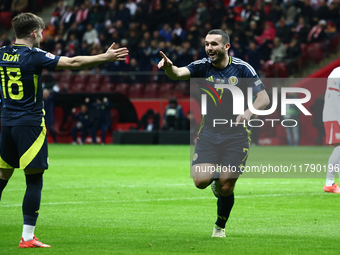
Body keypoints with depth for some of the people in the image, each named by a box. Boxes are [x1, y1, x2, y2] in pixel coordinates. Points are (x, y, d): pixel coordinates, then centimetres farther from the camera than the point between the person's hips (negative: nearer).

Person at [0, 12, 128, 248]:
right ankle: (27, 237, -4)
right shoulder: (34, 56, -11)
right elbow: (73, 62, -13)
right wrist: (106, 57, -6)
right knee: (34, 181, -1)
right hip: (30, 125, -6)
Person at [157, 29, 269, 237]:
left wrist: (249, 112, -26)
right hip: (209, 132, 2)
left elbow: (264, 98, -6)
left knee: (226, 188, -3)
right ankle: (215, 178, 23)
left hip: (236, 135, -1)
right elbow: (179, 73, -22)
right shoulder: (202, 66, -3)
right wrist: (169, 67, -46)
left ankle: (220, 227, 23)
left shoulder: (242, 68, -7)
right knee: (201, 180, -15)